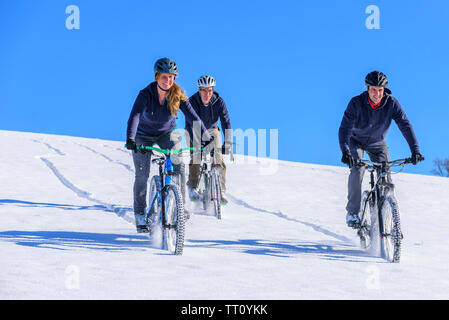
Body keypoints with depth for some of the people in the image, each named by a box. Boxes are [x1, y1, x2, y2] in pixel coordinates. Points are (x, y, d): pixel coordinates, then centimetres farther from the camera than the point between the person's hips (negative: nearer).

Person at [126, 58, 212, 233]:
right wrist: (130, 139, -57)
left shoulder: (178, 95, -21)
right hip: (144, 136, -2)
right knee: (142, 175, -5)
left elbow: (192, 115, -27)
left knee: (178, 164, -21)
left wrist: (207, 137, -37)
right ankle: (140, 215, 13)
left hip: (166, 134, 2)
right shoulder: (145, 94, -29)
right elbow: (135, 115, -41)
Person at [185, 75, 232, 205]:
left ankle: (221, 190, -3)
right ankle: (192, 187, -5)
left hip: (211, 131, 1)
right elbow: (189, 123, -34)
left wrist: (228, 142, -42)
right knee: (196, 156, -20)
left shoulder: (219, 102, -23)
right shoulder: (192, 102, -27)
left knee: (218, 159, -12)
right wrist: (196, 141, -47)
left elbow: (226, 122, -29)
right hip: (194, 131, -1)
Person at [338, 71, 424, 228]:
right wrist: (345, 152, -51)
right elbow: (344, 128, -35)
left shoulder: (391, 103, -23)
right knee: (357, 169, -26)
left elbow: (405, 125, -28)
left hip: (377, 143, 2)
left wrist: (415, 150, -40)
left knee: (386, 177, -13)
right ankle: (352, 212, -14)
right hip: (357, 141, -2)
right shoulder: (356, 103, -28)